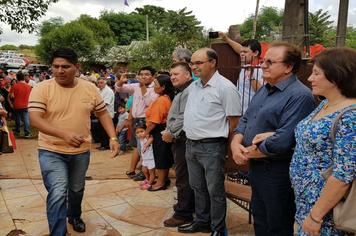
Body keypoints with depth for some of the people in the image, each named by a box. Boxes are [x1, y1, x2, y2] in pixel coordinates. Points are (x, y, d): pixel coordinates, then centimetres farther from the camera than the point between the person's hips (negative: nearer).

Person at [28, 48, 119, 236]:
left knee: (77, 189, 22)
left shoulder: (90, 88, -3)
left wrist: (113, 137, -9)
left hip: (81, 151, 4)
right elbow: (34, 119, -23)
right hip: (52, 151, -3)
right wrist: (64, 134, -38)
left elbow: (103, 113, 4)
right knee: (58, 193, -15)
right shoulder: (42, 89, -14)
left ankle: (74, 216, 51)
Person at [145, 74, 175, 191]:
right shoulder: (168, 98, 9)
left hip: (160, 131, -10)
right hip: (165, 130, 10)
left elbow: (154, 121, -22)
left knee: (160, 156, 1)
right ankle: (165, 179, 32)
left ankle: (161, 183, 14)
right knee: (165, 155, 19)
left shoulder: (161, 100, -21)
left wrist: (146, 132, -8)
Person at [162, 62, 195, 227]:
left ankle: (183, 214, 7)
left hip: (184, 141, -11)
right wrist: (169, 132, 13)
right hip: (178, 141, 11)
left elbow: (184, 118, -24)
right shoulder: (181, 92, 19)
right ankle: (187, 205, 32)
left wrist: (171, 133, -13)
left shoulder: (189, 92, -16)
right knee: (183, 177, 19)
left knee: (183, 178, -3)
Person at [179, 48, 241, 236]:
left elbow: (234, 121, -12)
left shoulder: (225, 87, -14)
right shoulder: (193, 86, 11)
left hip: (211, 147, -8)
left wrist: (223, 143, -6)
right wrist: (190, 137, 15)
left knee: (215, 190, 5)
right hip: (191, 144, 8)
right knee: (198, 187, 19)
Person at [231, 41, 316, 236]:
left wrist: (249, 153, -15)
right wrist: (236, 143, -6)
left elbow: (283, 141, -28)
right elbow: (245, 120, 13)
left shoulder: (299, 96, -20)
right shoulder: (264, 91, 10)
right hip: (255, 167, 9)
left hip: (277, 173, -8)